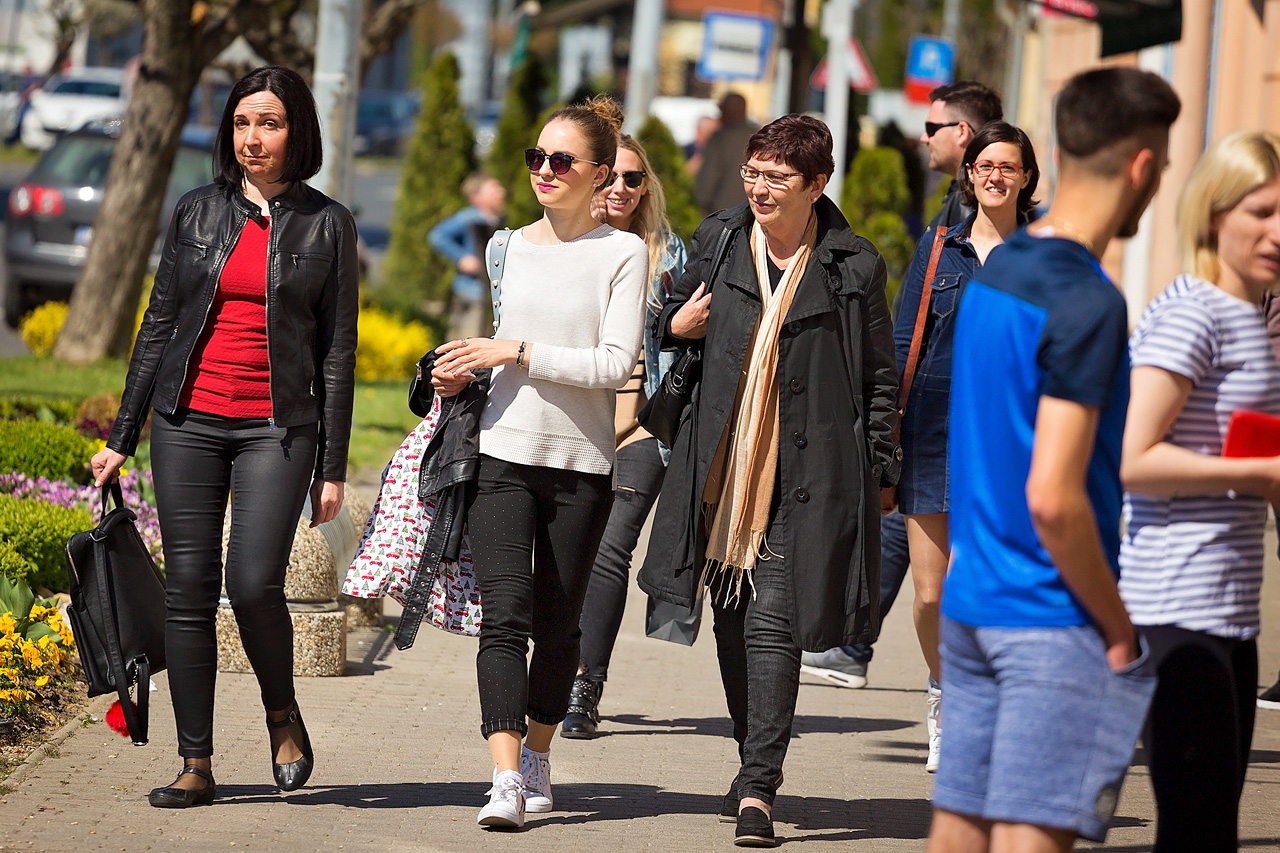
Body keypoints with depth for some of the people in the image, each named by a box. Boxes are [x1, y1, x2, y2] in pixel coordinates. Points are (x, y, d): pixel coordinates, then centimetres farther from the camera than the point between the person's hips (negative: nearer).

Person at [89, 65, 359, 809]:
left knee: (254, 583, -17)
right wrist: (121, 438, 10)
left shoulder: (326, 225, 2)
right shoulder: (198, 212, 8)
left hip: (276, 427, -3)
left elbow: (338, 350, 2)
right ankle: (197, 766, 6)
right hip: (190, 422, 3)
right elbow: (159, 324, 12)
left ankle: (283, 713, 11)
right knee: (189, 592, 0)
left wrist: (333, 468, -1)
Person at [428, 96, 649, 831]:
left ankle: (538, 755, 28)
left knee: (558, 623, 8)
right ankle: (507, 779, -18)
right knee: (506, 615, -11)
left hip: (582, 464, -2)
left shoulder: (623, 253, -2)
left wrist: (519, 351, -13)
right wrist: (464, 373, 6)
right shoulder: (508, 247, 11)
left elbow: (616, 362, -11)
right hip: (504, 451, 2)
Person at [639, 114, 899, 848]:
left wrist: (878, 469, -1)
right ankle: (757, 759, 30)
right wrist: (675, 327, 1)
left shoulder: (854, 267, -3)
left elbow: (881, 377, 3)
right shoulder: (719, 240, 7)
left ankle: (758, 789, -11)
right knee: (732, 620, 12)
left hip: (807, 474, -5)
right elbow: (679, 319, 25)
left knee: (774, 624, -11)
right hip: (724, 466, 5)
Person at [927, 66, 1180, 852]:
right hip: (1052, 620, -8)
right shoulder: (1088, 303, -18)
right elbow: (1053, 498, -23)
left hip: (969, 602, 8)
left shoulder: (995, 272, 9)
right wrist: (1119, 630, -11)